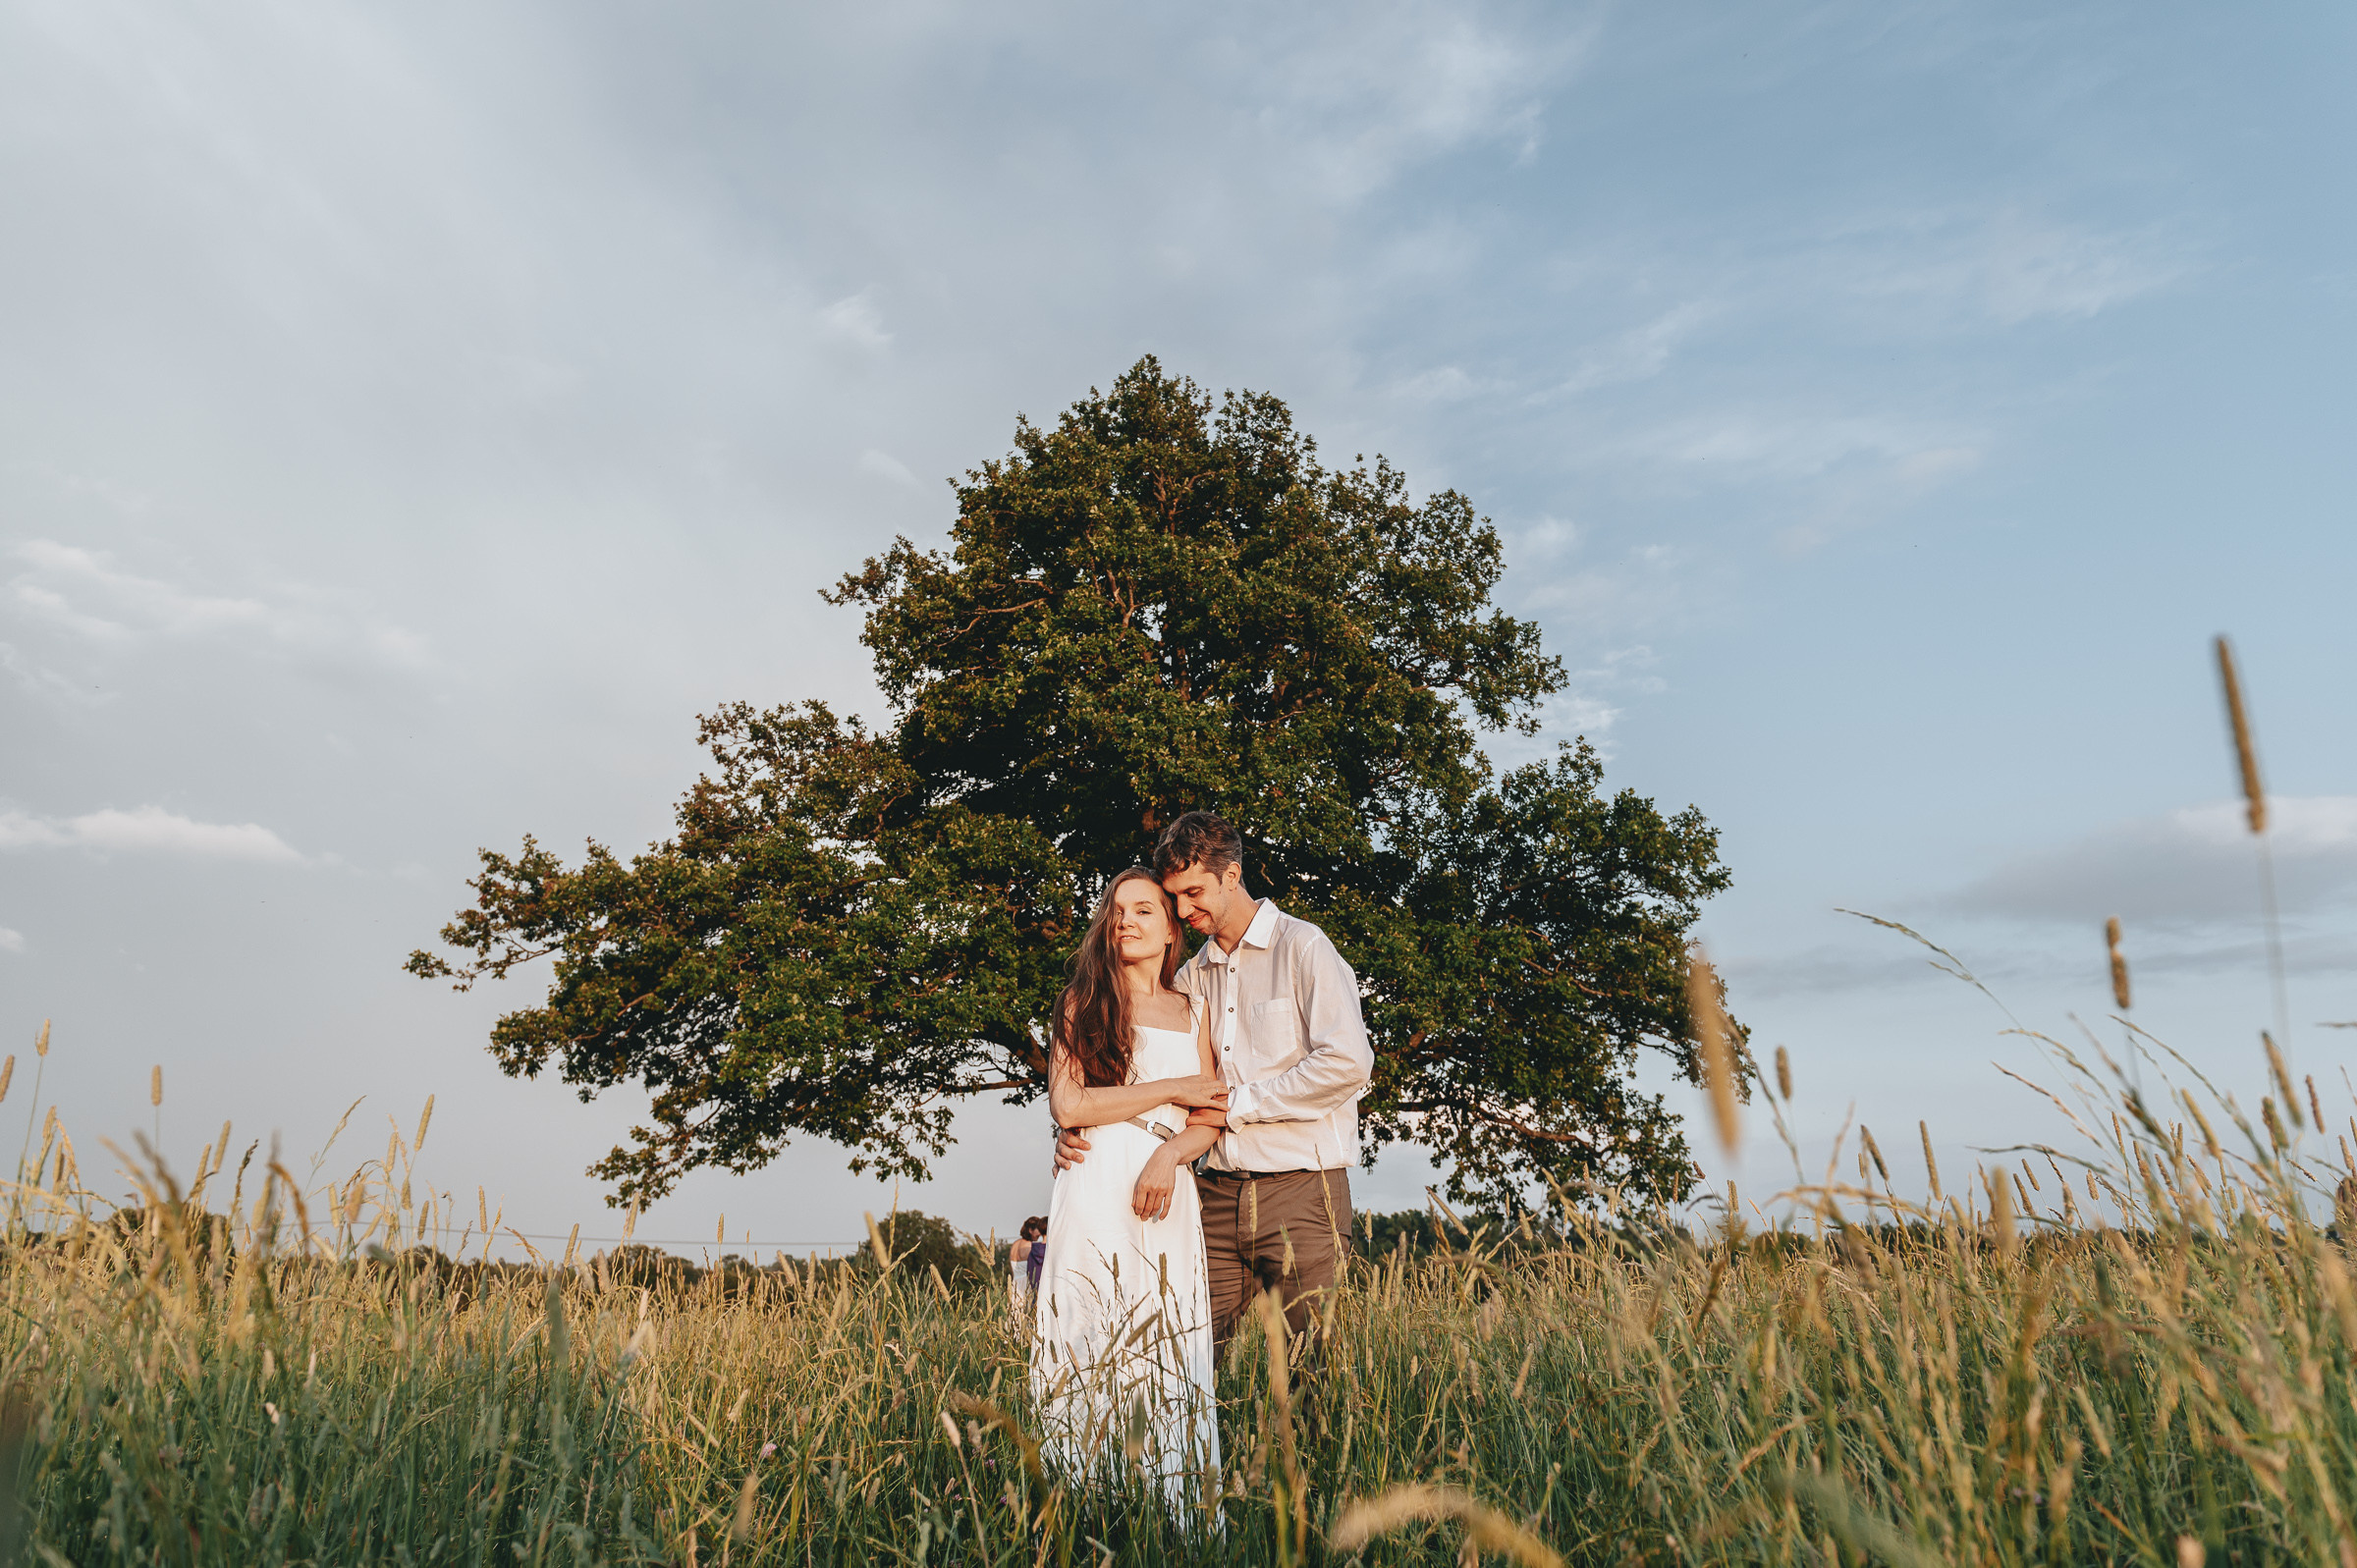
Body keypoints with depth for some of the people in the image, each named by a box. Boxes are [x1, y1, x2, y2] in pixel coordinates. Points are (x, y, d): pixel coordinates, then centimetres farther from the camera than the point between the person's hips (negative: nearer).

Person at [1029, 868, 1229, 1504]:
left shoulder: (1192, 1012, 16)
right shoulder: (1082, 1002, 7)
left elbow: (1210, 1116, 9)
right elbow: (1068, 1104, -6)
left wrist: (1169, 1154, -12)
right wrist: (1172, 1089, -4)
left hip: (1168, 1196, 3)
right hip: (1095, 1193, -2)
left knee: (1170, 1356, 1)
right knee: (1090, 1353, -3)